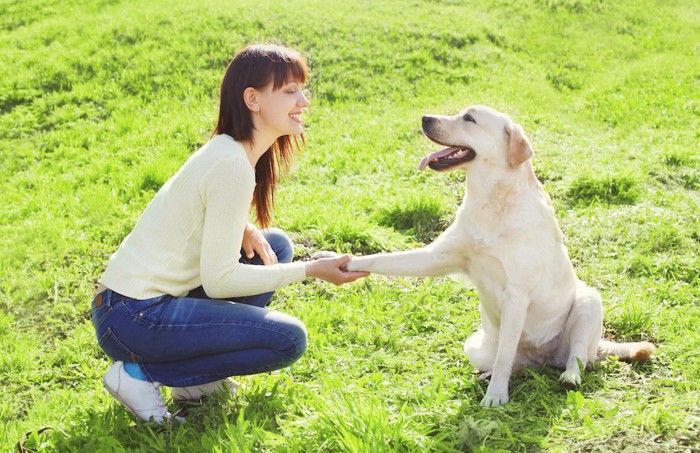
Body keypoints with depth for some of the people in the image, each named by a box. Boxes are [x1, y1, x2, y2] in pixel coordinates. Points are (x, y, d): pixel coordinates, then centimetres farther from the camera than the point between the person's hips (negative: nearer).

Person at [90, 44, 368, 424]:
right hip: (132, 317, -9)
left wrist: (243, 230, -2)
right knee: (288, 339, -11)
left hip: (155, 296, 9)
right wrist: (311, 271, -14)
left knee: (275, 245, 12)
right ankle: (140, 373, -4)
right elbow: (219, 279, -20)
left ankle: (196, 368, 9)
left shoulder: (228, 151, 9)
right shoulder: (232, 165, -20)